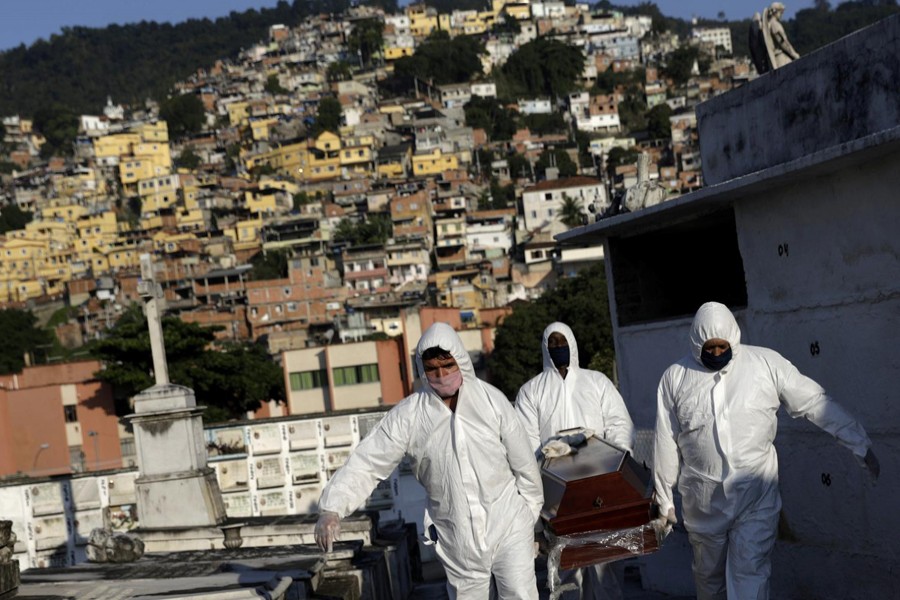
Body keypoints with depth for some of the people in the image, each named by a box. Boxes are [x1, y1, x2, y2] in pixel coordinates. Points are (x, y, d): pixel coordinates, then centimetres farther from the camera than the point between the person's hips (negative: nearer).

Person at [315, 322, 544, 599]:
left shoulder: (491, 399, -9)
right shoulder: (407, 415, -10)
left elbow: (523, 462, -1)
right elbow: (366, 463, -11)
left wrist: (530, 515, 6)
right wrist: (332, 508, -25)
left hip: (508, 526, -1)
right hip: (457, 538, 1)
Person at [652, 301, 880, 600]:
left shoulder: (765, 363, -4)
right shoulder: (675, 377, 0)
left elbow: (815, 403, -1)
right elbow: (666, 442, 5)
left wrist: (861, 445, -1)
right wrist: (664, 498, 9)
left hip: (756, 495, -2)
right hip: (702, 498, 2)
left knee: (750, 574, -7)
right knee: (709, 575, 15)